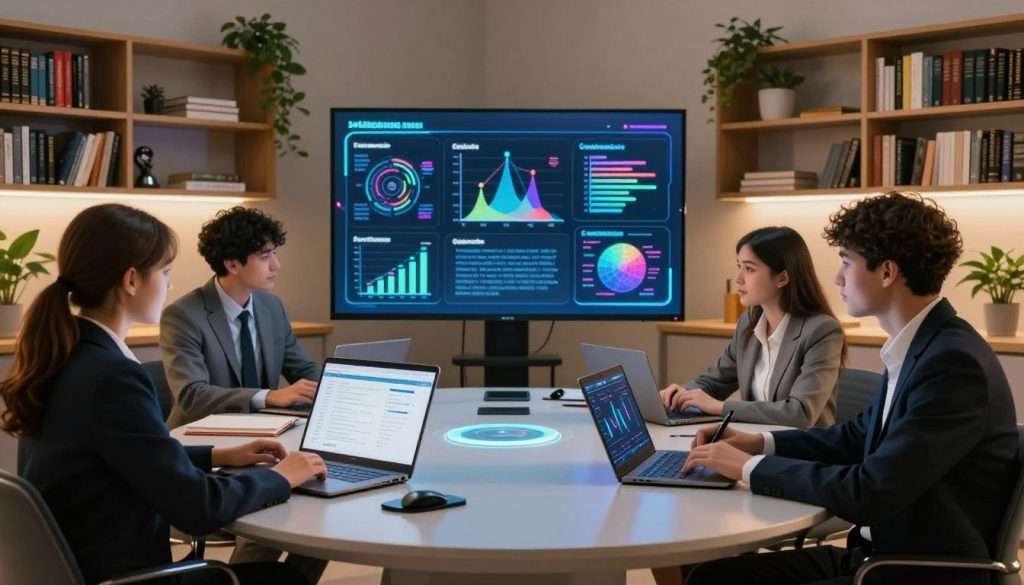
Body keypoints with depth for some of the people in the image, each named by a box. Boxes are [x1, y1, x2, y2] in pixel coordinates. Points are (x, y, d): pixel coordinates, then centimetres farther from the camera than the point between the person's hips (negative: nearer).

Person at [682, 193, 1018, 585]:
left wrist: (751, 467, -14)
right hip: (880, 552, 8)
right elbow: (859, 437, 21)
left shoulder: (954, 364, -22)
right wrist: (760, 443, 8)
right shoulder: (917, 346, 7)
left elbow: (869, 494, -25)